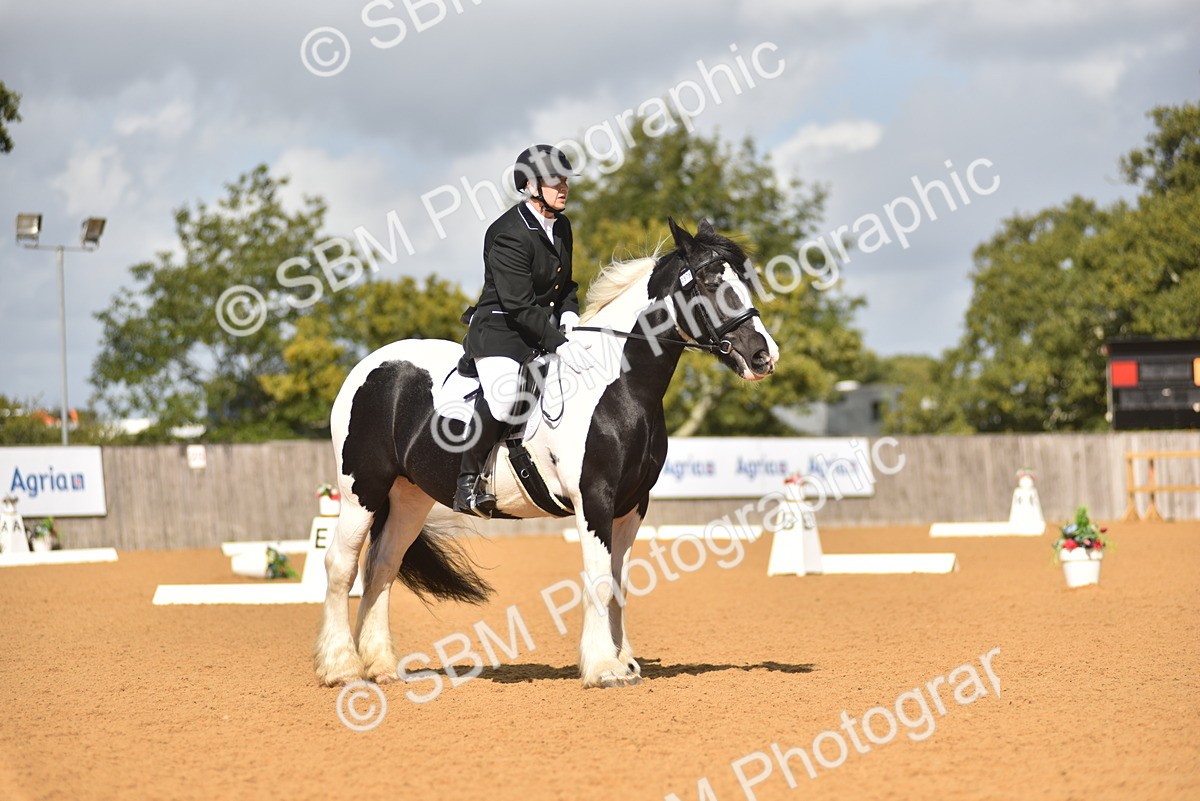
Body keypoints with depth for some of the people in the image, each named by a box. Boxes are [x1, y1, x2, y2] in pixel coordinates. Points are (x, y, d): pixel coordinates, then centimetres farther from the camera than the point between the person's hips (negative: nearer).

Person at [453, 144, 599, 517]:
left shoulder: (561, 226, 10)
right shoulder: (510, 234, -18)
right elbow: (519, 305, -23)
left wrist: (569, 313, 1)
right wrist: (559, 343, -29)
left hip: (546, 327, 9)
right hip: (500, 329, -9)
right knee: (502, 396, -33)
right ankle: (468, 482, -18)